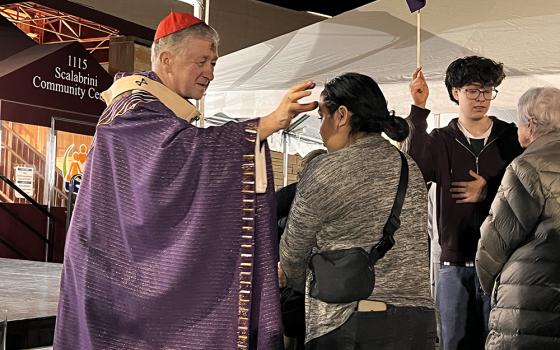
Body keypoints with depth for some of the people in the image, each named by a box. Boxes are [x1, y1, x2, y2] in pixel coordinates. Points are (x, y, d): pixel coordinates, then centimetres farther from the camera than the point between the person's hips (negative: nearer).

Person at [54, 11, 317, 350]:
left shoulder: (167, 114, 18)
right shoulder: (135, 110, -12)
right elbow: (189, 148, -30)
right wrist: (267, 124, -34)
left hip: (153, 265, 9)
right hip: (130, 266, -9)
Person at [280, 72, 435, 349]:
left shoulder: (325, 171, -7)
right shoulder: (411, 169, 11)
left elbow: (292, 254, 4)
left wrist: (305, 286, 25)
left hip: (349, 326, -6)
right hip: (418, 320, 6)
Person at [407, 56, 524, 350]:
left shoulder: (511, 137, 5)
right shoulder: (440, 141, 5)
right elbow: (414, 171, -16)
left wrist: (488, 192, -9)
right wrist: (419, 109, -19)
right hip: (455, 263, 1)